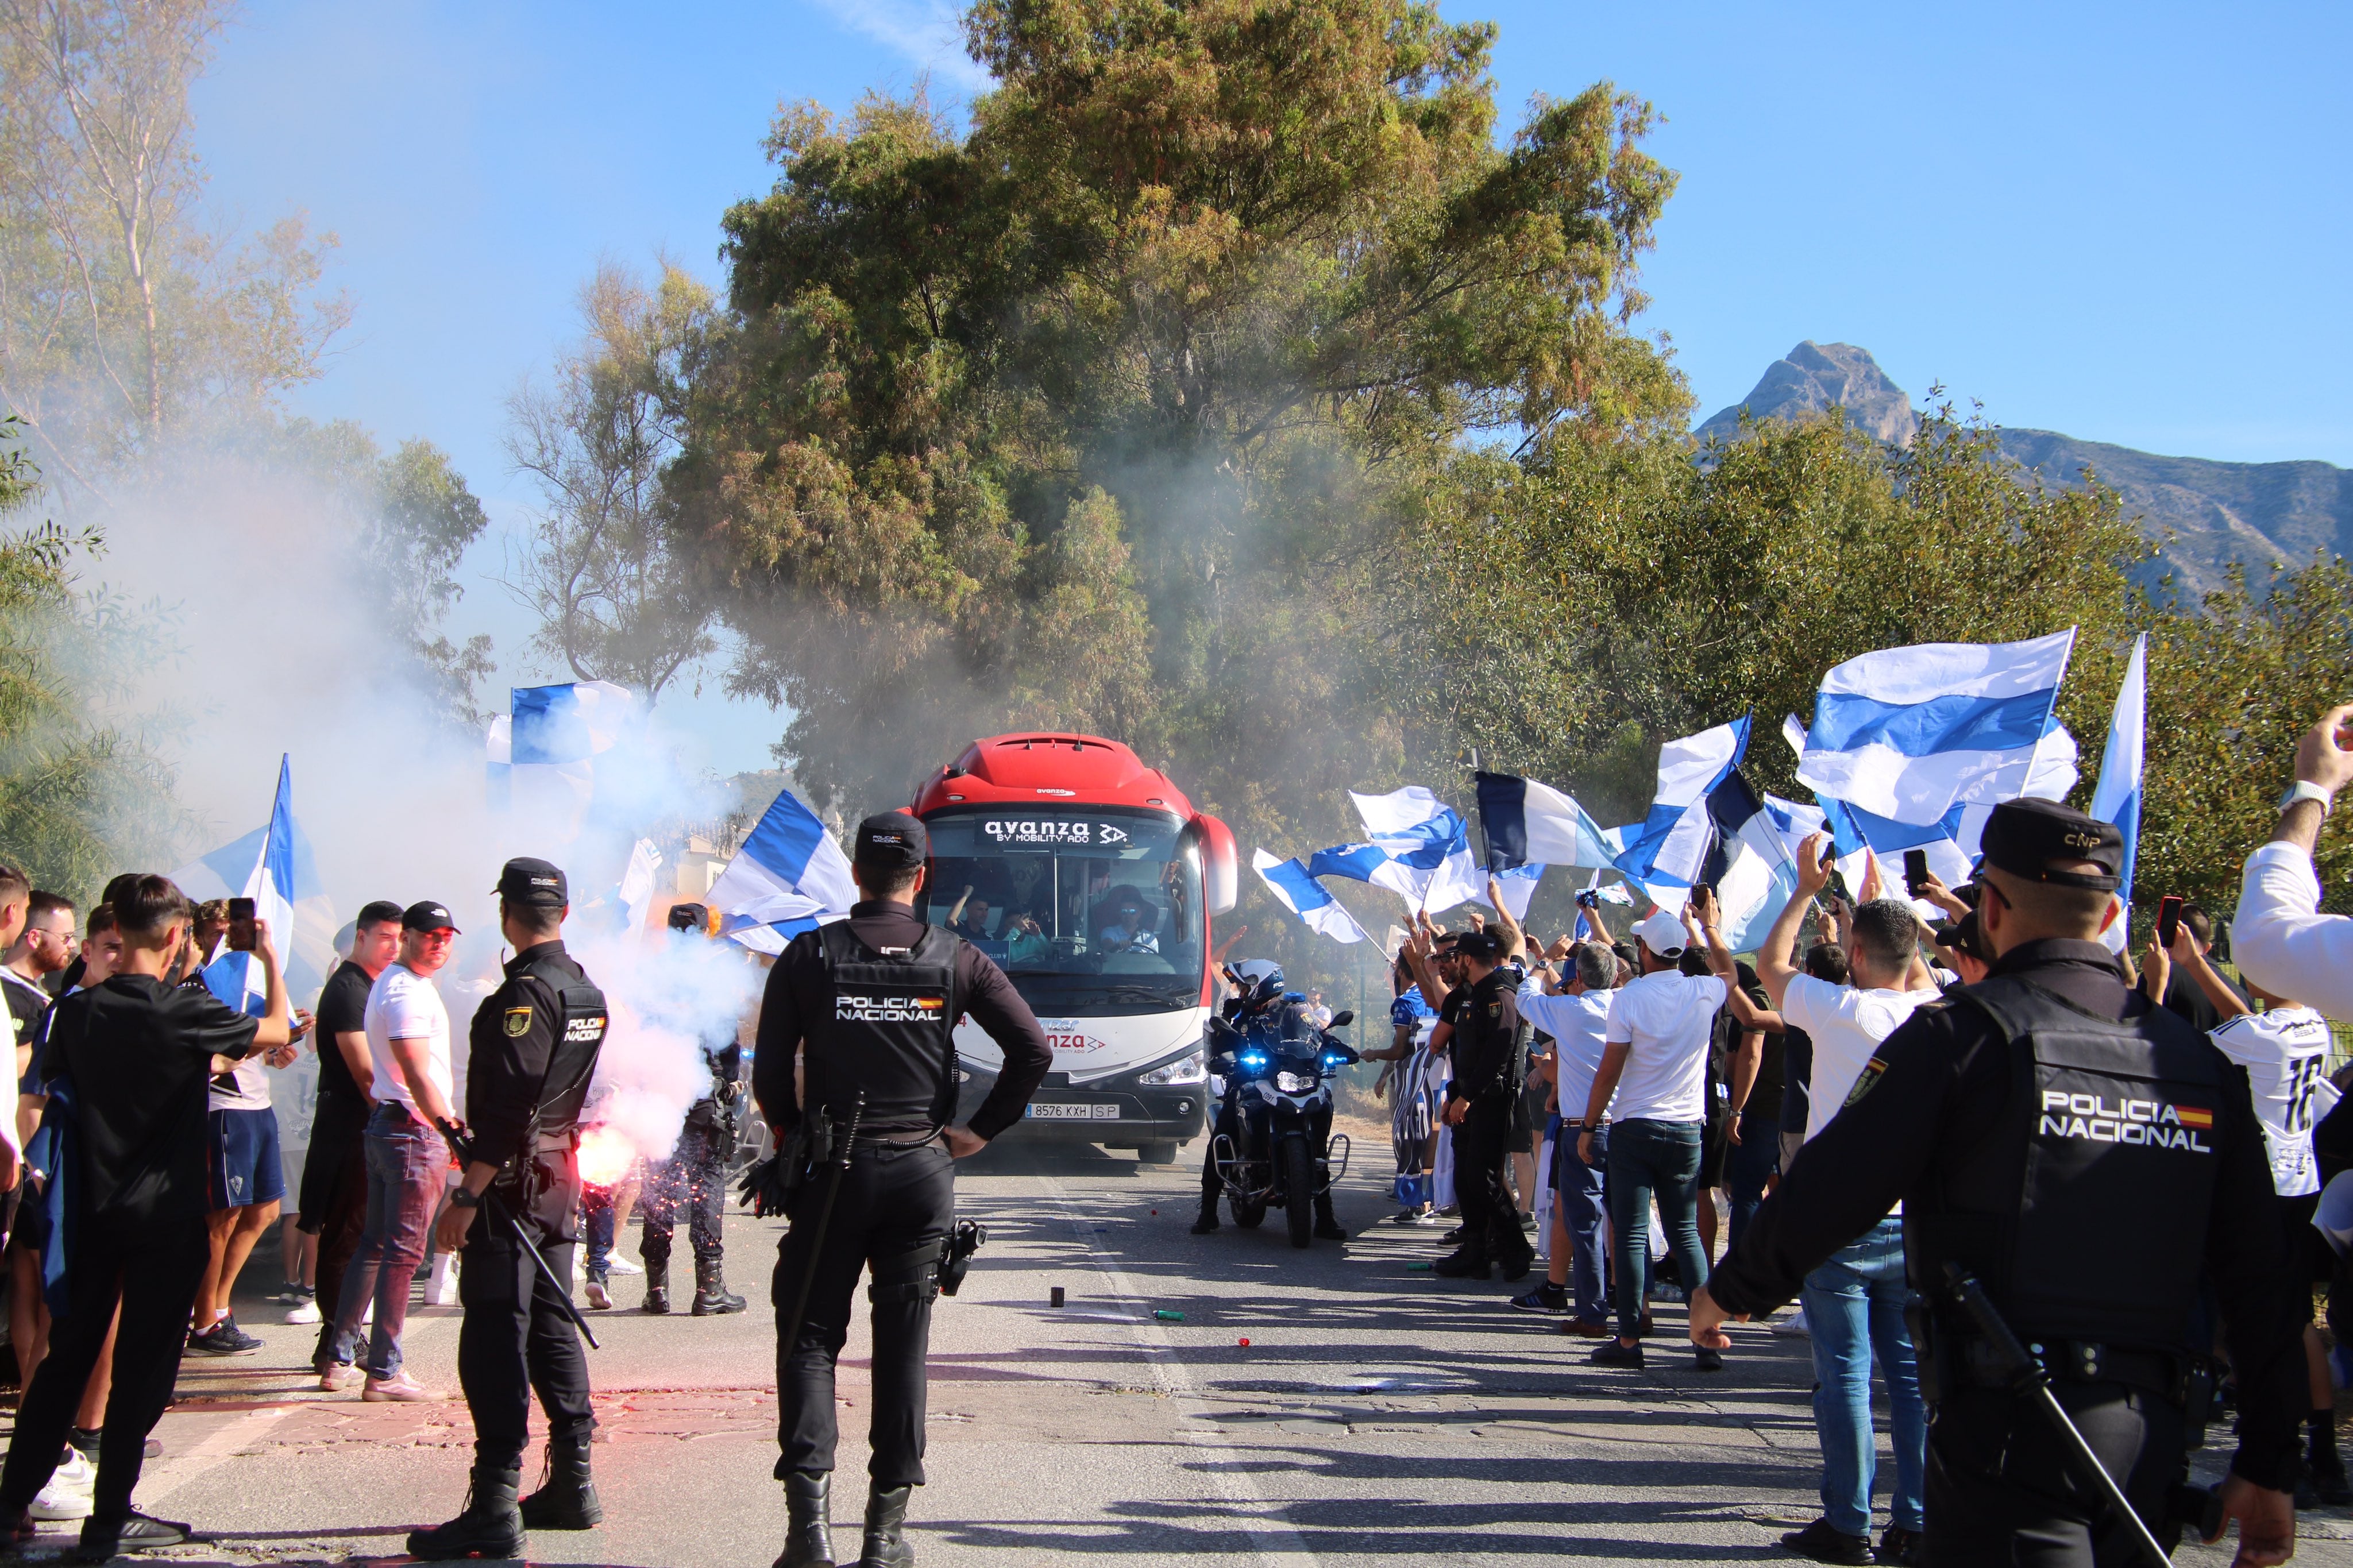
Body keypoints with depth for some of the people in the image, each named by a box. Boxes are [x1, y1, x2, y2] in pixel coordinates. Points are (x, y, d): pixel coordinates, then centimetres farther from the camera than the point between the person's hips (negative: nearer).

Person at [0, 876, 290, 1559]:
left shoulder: (76, 1011, -1)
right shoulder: (185, 1011, -15)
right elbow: (278, 1030, -1)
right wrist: (271, 958, 14)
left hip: (94, 1212, 5)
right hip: (166, 1218, -4)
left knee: (66, 1356, 14)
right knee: (142, 1368, 4)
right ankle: (109, 1522, 8)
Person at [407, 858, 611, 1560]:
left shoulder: (526, 991, -17)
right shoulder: (587, 991, 12)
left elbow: (510, 1102, -23)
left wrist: (467, 1195, -23)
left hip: (512, 1184, -9)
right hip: (559, 1179, 9)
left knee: (494, 1341, -8)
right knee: (551, 1328, 16)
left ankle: (495, 1510, -10)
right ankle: (573, 1486, 21)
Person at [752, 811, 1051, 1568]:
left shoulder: (809, 956, 0)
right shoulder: (956, 958, 2)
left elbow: (769, 1072, -2)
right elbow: (1033, 1050, -4)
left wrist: (794, 1139, 13)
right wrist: (981, 1130, 5)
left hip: (833, 1167, -1)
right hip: (923, 1168, 1)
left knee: (810, 1337, 7)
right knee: (903, 1347, 8)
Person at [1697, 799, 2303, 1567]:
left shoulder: (1962, 1034, -8)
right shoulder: (2199, 1062, 8)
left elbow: (1830, 1192, -8)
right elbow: (2262, 1280, 9)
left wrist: (1728, 1292, 10)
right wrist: (2270, 1466, 15)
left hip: (2015, 1422, -6)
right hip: (2153, 1426, 6)